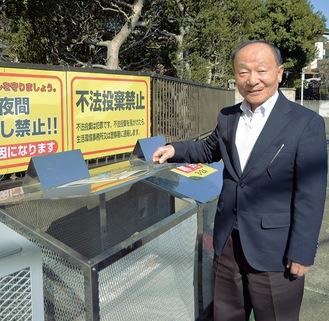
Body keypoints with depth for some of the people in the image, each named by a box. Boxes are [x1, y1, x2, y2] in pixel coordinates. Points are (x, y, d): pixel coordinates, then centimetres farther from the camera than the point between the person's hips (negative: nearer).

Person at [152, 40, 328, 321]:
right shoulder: (227, 117, 4)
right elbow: (210, 149, 24)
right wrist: (175, 150, 6)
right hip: (228, 242, 6)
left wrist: (302, 253, -15)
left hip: (274, 249, -5)